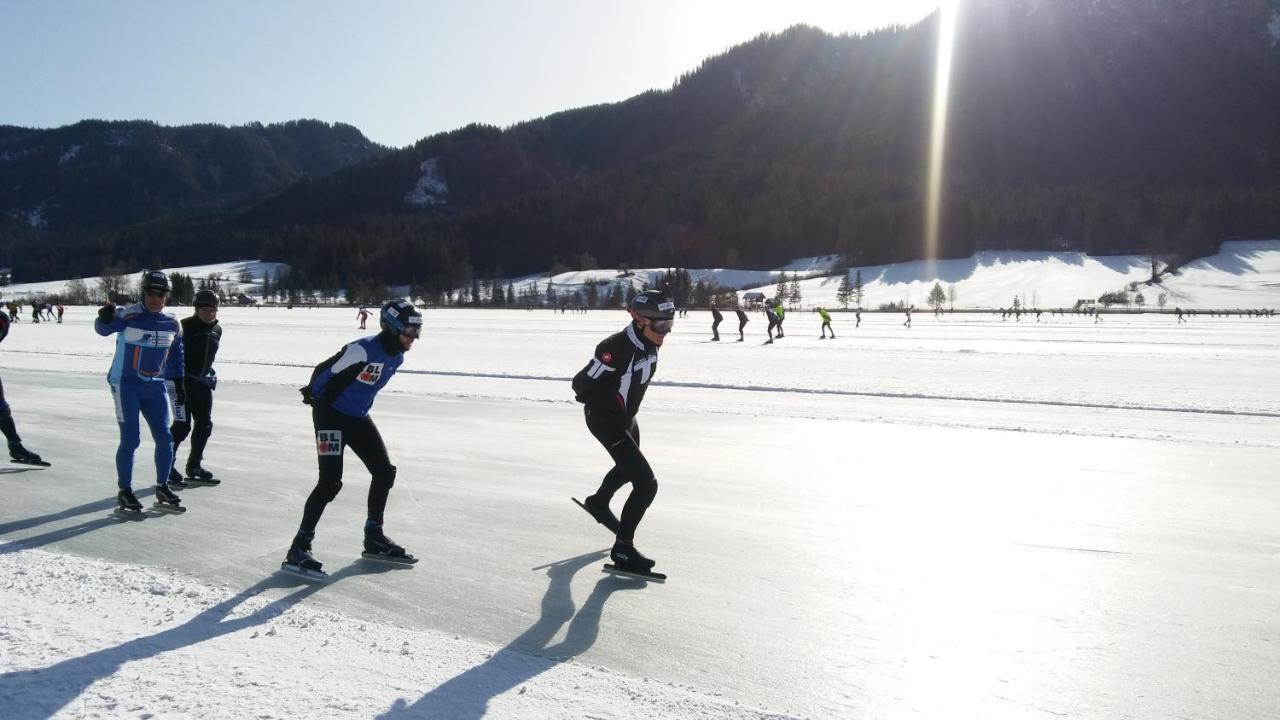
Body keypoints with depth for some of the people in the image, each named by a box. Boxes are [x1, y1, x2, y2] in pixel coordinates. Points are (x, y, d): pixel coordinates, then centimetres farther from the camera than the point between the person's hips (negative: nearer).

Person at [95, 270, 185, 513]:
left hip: (156, 386, 5)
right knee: (130, 440, -4)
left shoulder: (173, 324, 4)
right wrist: (105, 318, -55)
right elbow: (104, 329, -32)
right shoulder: (128, 315, -13)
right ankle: (125, 492, 11)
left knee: (164, 437, 4)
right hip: (126, 384, -5)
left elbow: (175, 354, 16)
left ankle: (162, 488, 20)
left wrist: (178, 383, 15)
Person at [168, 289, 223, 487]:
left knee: (205, 425, 8)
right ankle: (167, 467, 2)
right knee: (182, 425, -10)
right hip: (182, 381, -7)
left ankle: (194, 466, 22)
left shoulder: (217, 330, 7)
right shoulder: (184, 326, -15)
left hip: (203, 382, 7)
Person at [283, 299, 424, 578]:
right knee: (331, 482, -15)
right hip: (331, 415, -9)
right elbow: (323, 371, -16)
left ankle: (374, 538, 24)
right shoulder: (362, 349, -25)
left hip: (358, 418, 9)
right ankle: (298, 549, -8)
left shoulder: (397, 357, 2)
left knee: (384, 472, 9)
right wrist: (314, 397, -2)